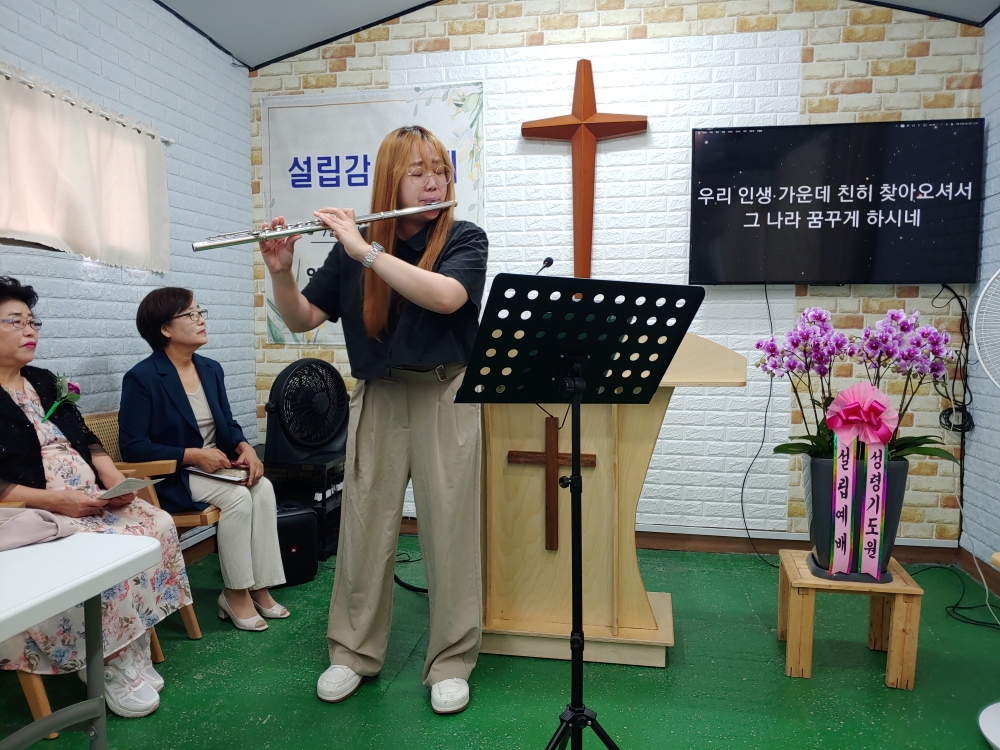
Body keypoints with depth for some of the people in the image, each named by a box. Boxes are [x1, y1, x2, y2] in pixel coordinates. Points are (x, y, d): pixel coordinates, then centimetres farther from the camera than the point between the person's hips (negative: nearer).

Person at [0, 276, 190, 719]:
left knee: (158, 524, -16)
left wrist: (113, 479, -3)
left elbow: (86, 441, 16)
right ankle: (110, 669, -13)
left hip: (91, 503, 7)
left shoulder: (45, 383, 18)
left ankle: (133, 656, -10)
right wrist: (56, 501, -21)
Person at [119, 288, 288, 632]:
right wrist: (193, 456, -22)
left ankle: (259, 587, -14)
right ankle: (235, 594, -12)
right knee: (238, 496, -29)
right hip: (170, 478, -6)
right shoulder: (142, 378, -11)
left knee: (263, 488, -21)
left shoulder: (211, 369, 9)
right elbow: (132, 447, -14)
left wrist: (245, 447, -7)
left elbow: (228, 423, 16)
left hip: (216, 466, 6)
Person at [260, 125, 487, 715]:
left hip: (445, 395, -2)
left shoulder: (464, 239, -1)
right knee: (365, 526, 5)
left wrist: (366, 250, -22)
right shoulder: (352, 248, 6)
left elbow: (445, 296, -22)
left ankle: (451, 664, 18)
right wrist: (280, 269, -13)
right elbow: (302, 319, 5)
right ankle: (354, 653, 25)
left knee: (450, 528, 1)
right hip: (377, 399, 2)